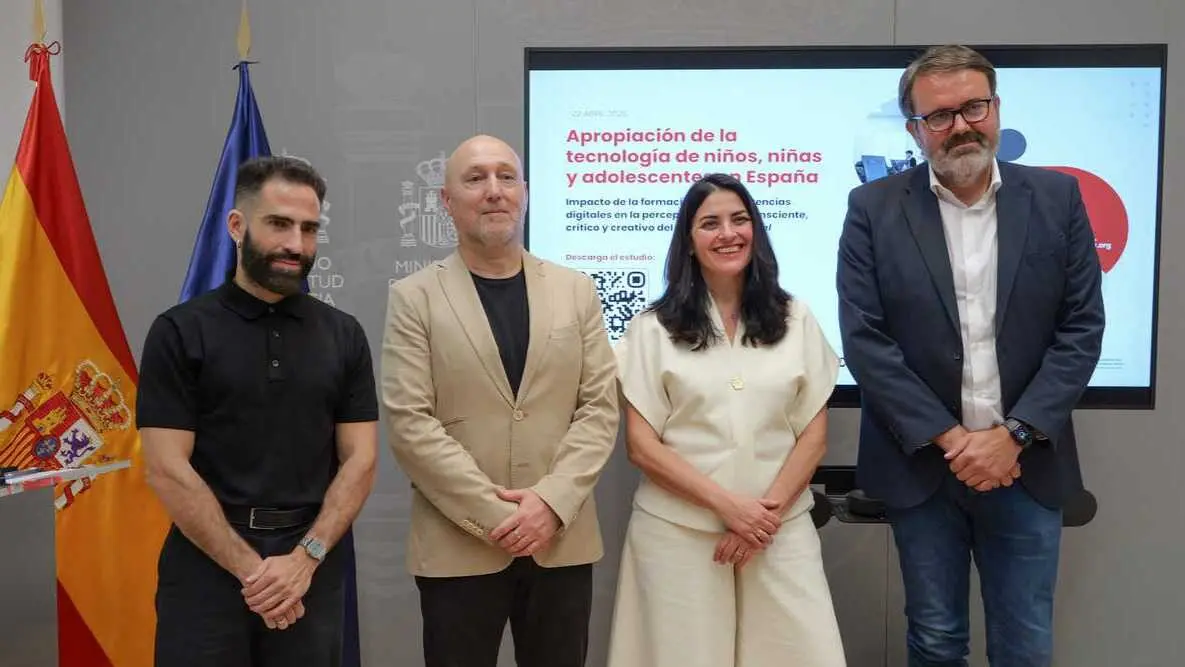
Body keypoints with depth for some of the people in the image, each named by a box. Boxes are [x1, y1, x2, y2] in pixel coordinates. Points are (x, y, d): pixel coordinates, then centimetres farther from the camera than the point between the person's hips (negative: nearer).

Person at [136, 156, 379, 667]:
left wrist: (305, 558, -11)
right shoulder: (180, 332, -3)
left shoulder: (343, 335, 4)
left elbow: (359, 460, 0)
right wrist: (249, 567, -13)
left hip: (312, 569, 2)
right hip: (206, 567, -2)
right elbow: (167, 469, -8)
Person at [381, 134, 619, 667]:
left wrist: (552, 502, -11)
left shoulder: (577, 290, 7)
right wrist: (495, 514, -14)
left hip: (563, 540, 2)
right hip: (458, 546, -2)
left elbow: (600, 407, 2)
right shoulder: (414, 297, -1)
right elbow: (409, 423, -8)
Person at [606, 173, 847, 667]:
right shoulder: (653, 328, 1)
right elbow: (641, 445, -3)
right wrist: (728, 505, -11)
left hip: (781, 528, 2)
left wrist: (769, 509, -7)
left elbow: (814, 434, 6)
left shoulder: (795, 319, 8)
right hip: (677, 532, -1)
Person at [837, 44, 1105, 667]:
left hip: (1025, 464, 1)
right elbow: (863, 338, -8)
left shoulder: (1056, 198, 1)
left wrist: (1013, 435, -11)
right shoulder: (873, 209, -3)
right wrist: (947, 438, -12)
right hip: (922, 464, -1)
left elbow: (1082, 328, -1)